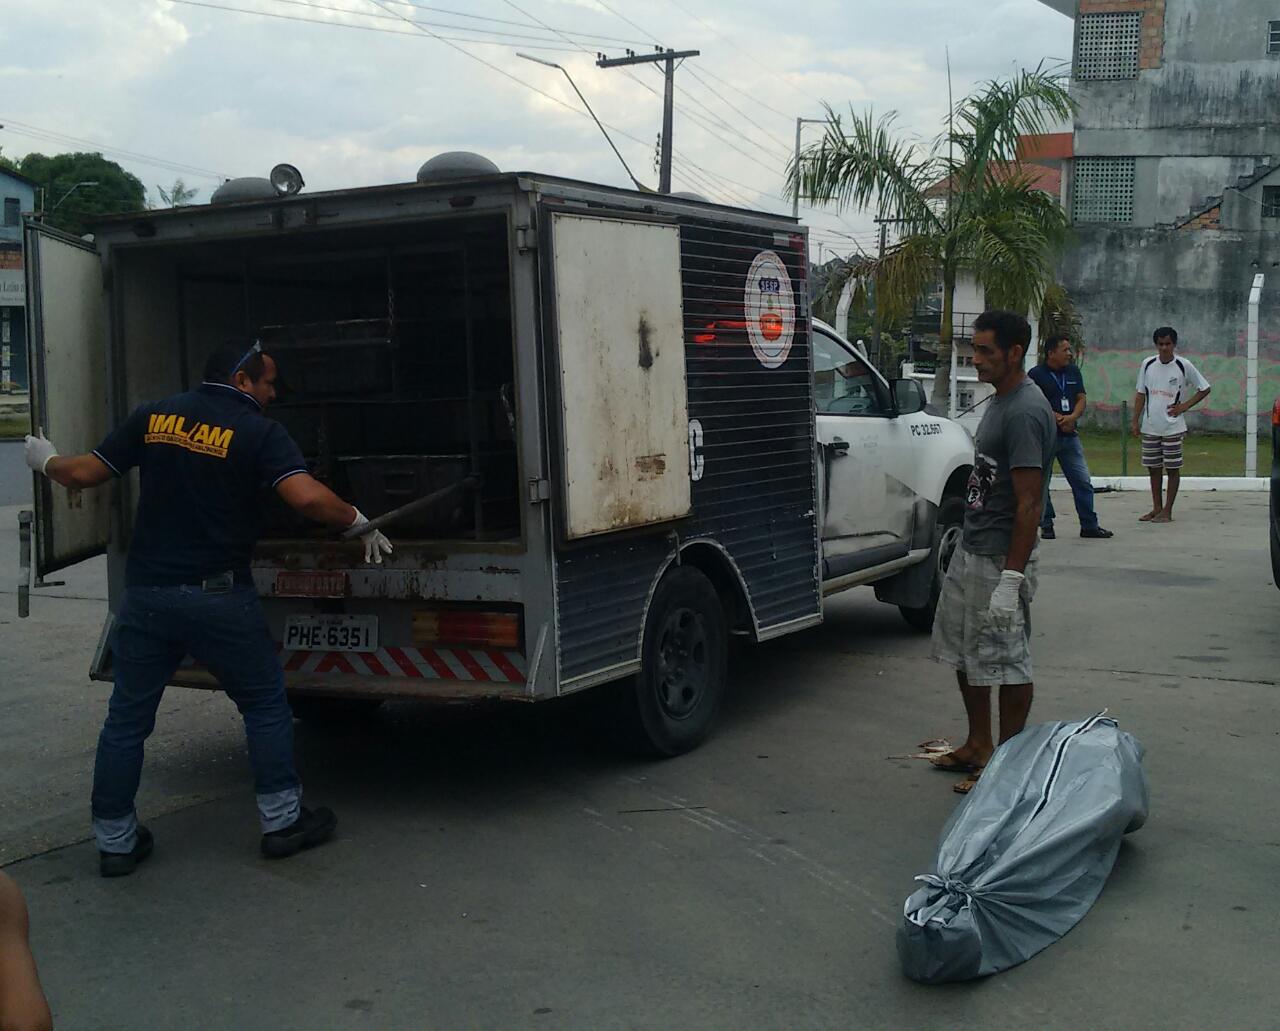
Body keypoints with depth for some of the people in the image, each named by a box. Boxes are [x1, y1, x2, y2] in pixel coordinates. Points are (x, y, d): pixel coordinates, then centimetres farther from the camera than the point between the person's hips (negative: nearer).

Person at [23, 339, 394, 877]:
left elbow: (83, 473, 8)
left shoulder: (155, 416, 5)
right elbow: (308, 497, -21)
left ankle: (115, 839, 19)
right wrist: (361, 525, -5)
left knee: (126, 717, 14)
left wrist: (46, 460, 28)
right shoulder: (259, 431, -7)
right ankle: (282, 821, 17)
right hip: (218, 598, -4)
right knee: (265, 703, 13)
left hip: (146, 592, 4)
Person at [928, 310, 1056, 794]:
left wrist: (1011, 579, -24)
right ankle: (978, 745, 33)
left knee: (1006, 662, 1)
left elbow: (1029, 504, -23)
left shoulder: (1025, 413, -20)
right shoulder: (1000, 401, 11)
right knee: (963, 650, 19)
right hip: (970, 551, 10)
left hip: (1001, 559, -10)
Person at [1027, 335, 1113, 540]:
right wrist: (1057, 418, -16)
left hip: (1069, 436, 5)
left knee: (1083, 481, 3)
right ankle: (1046, 526, 13)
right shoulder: (1036, 375, -6)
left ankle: (1089, 526, 9)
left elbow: (1081, 399, 8)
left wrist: (1071, 418, -11)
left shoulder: (1073, 371, 11)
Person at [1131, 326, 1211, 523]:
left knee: (1172, 469, 1)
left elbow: (1204, 389, 3)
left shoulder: (1184, 366, -6)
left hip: (1173, 427, -3)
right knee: (1153, 468, 9)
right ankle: (1156, 508, 19)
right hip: (1150, 427, 3)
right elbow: (1141, 394, 9)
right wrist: (1135, 421, 6)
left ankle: (1167, 511, 7)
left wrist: (1185, 406, -5)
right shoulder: (1147, 365, 3)